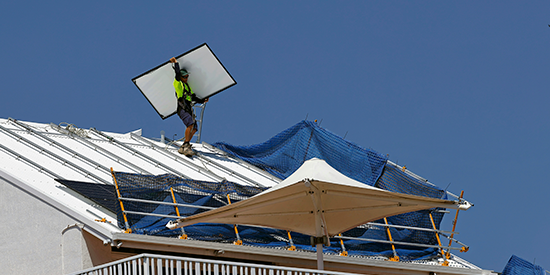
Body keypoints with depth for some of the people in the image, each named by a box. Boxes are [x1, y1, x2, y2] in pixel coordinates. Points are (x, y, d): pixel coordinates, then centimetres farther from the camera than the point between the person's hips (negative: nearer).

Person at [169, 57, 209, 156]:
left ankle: (183, 148, 1)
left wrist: (203, 101, 27)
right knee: (190, 124, -29)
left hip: (189, 110, 9)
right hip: (183, 109, -9)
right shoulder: (178, 84, 6)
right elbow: (178, 73, -7)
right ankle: (186, 146, -36)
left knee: (194, 129, 1)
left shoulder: (187, 86, 29)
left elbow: (193, 97, 33)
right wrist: (175, 62, 2)